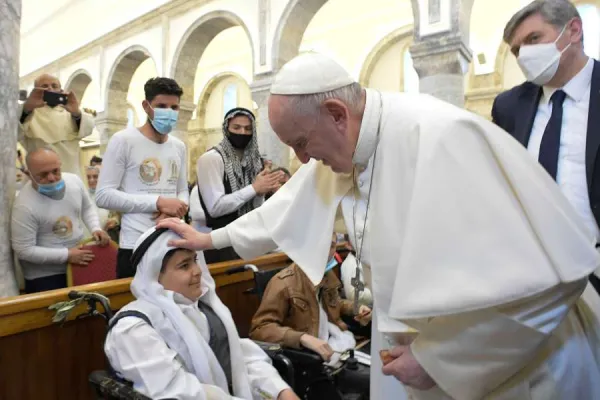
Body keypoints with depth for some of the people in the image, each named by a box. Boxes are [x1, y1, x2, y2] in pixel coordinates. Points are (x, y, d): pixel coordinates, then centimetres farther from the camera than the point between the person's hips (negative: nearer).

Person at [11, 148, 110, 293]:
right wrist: (66, 255, -21)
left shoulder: (74, 180, -9)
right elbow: (24, 250, -20)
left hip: (79, 262, 6)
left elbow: (87, 208, 9)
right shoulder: (25, 205, -25)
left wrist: (96, 228, -9)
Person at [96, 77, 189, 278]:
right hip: (137, 246, -5)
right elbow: (103, 196, -11)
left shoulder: (179, 147, 12)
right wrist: (158, 202, -18)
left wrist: (176, 209, -8)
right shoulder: (123, 140, -6)